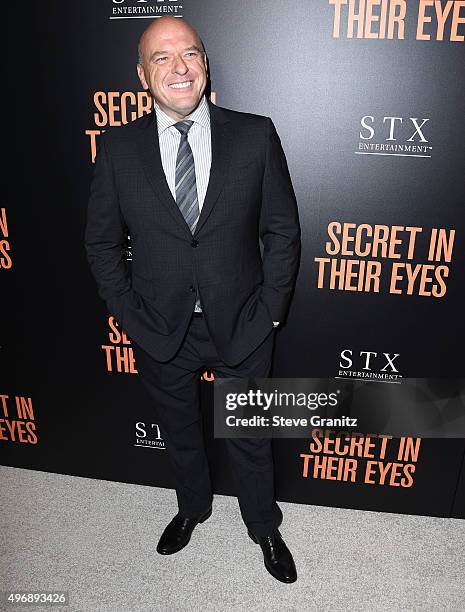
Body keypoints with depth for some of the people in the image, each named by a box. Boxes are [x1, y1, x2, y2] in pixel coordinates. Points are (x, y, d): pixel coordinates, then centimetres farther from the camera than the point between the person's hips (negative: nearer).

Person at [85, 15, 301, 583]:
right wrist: (130, 317, -3)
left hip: (241, 326, -1)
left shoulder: (255, 135, -8)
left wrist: (269, 312, -6)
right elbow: (101, 241, 2)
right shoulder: (119, 147, -5)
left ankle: (264, 527, 46)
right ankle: (192, 507, 54)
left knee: (249, 437, 17)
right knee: (178, 431, 24)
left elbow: (282, 230, -3)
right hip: (159, 329, 2)